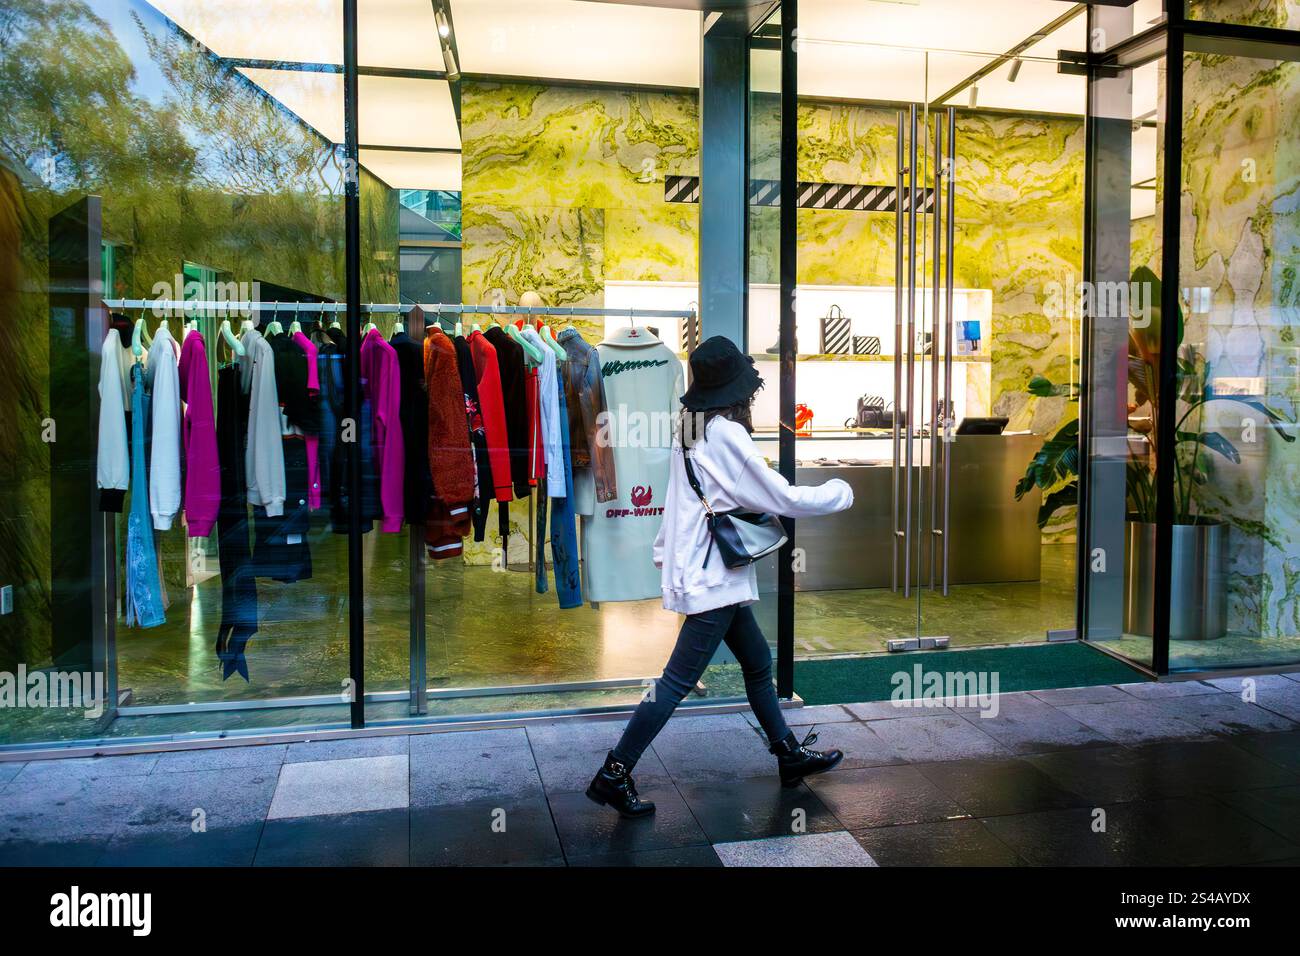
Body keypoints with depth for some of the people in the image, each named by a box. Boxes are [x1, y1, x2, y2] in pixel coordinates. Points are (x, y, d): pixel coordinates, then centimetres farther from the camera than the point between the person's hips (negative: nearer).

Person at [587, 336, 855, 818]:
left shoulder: (692, 430, 8)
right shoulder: (727, 434, -18)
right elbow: (783, 498, -15)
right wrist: (839, 492, 1)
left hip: (704, 573, 10)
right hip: (714, 578, -10)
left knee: (758, 660, 19)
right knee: (678, 681, -5)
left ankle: (790, 754, 32)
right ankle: (614, 775, 1)